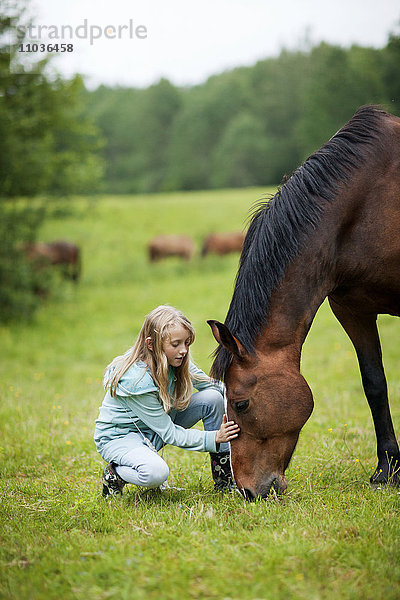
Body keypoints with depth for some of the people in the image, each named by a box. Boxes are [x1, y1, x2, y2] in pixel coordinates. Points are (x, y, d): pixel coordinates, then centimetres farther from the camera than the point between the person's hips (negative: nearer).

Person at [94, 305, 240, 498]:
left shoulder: (176, 362, -11)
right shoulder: (135, 380, -32)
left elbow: (210, 385, 1)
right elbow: (169, 434, -27)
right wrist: (214, 438, -33)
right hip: (120, 437, -8)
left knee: (213, 397, -12)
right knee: (155, 473, -41)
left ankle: (224, 478, -1)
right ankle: (114, 473, -6)